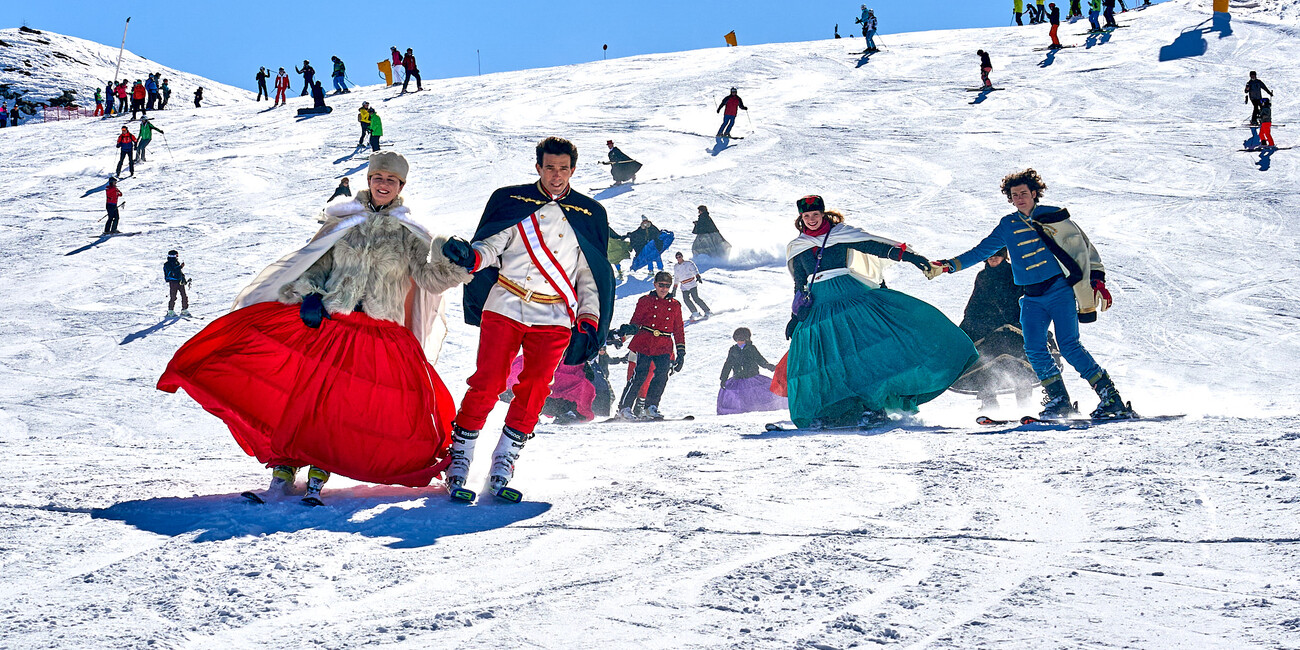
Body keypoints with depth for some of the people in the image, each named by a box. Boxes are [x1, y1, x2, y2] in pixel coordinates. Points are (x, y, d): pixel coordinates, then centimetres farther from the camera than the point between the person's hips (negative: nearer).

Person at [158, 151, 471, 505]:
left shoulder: (409, 234, 9)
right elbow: (313, 264, 15)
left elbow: (432, 277, -2)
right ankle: (283, 473, -2)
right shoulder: (343, 221, 12)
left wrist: (451, 260, -23)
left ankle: (318, 478, 1)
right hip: (325, 322, 1)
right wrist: (309, 296, -4)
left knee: (340, 407, -10)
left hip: (377, 337, -1)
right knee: (298, 391, -10)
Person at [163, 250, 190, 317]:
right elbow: (173, 271, -21)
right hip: (173, 282, -7)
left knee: (184, 296, 2)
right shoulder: (167, 264, -6)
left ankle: (184, 311, 10)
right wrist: (181, 266, -22)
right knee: (173, 297, -6)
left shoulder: (177, 263, 17)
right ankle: (170, 312, 4)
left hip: (180, 282, 7)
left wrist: (184, 280, 17)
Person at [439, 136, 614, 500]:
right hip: (504, 308, -1)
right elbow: (491, 246, 3)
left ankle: (502, 469, 3)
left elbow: (589, 275, 15)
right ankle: (458, 462, 2)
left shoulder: (589, 215, 13)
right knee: (487, 382, -8)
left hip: (554, 319, 1)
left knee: (533, 392, -5)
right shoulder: (512, 201, 8)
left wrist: (590, 323, 6)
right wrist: (470, 255, -21)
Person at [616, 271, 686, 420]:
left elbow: (679, 329, 19)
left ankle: (651, 407, -2)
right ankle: (624, 407, -6)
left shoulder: (675, 305, 16)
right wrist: (632, 328, -19)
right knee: (640, 375, -13)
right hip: (644, 343, -3)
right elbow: (636, 320, 5)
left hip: (664, 347, 3)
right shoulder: (645, 301, 9)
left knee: (662, 375, -15)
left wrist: (681, 351, 14)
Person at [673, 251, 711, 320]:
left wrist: (698, 277, -32)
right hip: (684, 287, 5)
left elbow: (695, 270, -13)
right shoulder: (675, 267, 14)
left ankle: (707, 311, -9)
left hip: (692, 284, -5)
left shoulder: (689, 263, -2)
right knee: (686, 299, -16)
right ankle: (695, 312, -5)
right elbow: (676, 278, 24)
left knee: (696, 298, -17)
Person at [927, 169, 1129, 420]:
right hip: (1032, 299, 4)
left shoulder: (1053, 216, 3)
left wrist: (1096, 279, 0)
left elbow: (1081, 246, 6)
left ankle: (1110, 397, -10)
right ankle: (1058, 400, 1)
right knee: (1034, 350, -12)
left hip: (1060, 289, -4)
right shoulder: (1007, 226, 13)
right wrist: (948, 266, 13)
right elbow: (981, 251, 20)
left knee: (1069, 346, -16)